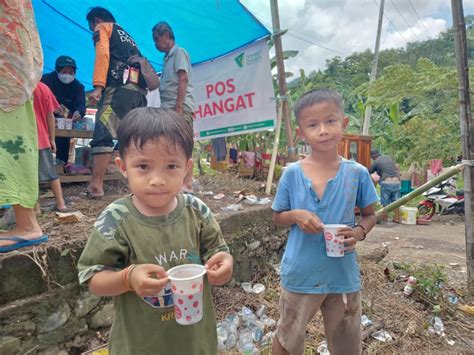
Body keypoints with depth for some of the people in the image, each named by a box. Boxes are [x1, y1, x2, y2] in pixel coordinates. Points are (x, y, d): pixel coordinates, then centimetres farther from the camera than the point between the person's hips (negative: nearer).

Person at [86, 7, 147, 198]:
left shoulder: (103, 28, 15)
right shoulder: (127, 36, 36)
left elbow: (103, 54, -5)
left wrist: (97, 86, -16)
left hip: (120, 88, -7)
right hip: (139, 90, 7)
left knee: (102, 135, -13)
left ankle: (96, 185, -19)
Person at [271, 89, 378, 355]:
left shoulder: (357, 173, -9)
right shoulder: (292, 174, -10)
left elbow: (370, 215, 4)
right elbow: (278, 217, 0)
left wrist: (359, 232, -16)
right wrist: (296, 215, -21)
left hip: (344, 276, 1)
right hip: (300, 274, 0)